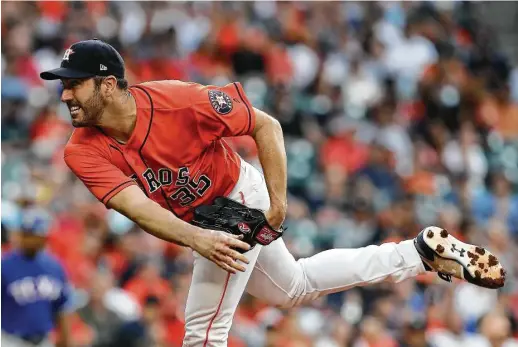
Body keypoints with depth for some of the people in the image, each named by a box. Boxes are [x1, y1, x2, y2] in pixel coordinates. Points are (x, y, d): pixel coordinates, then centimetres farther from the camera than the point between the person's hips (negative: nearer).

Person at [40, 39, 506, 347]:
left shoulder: (178, 101, -32)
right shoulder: (84, 151, -22)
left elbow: (266, 125, -21)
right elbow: (136, 205, -35)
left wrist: (278, 202, -26)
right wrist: (196, 239, -51)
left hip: (240, 201, -6)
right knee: (294, 288, 25)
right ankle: (422, 254, 35)